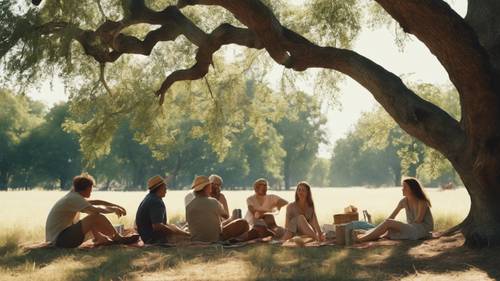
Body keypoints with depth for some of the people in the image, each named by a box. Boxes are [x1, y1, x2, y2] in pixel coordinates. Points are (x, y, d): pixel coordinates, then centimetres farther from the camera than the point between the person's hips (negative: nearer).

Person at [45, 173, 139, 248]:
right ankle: (118, 238, -1)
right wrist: (113, 209, -7)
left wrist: (116, 206, 17)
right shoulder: (74, 198, -15)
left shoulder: (73, 196, 12)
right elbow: (96, 210, -25)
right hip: (59, 239, -10)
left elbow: (95, 202, 20)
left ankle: (101, 238, 7)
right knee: (96, 216, -17)